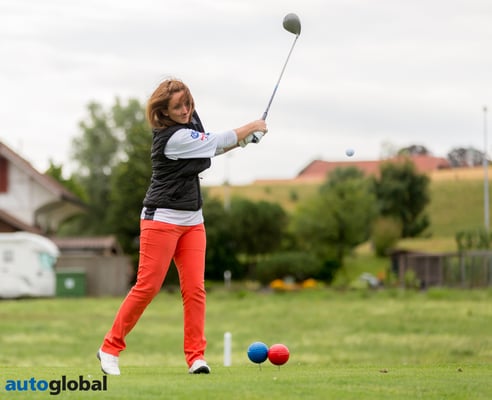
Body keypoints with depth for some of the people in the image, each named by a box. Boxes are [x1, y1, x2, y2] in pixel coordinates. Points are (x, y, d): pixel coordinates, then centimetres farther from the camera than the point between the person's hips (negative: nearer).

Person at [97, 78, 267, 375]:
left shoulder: (191, 118, 6)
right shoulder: (173, 137, -21)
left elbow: (212, 147, 22)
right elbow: (218, 142, -12)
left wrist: (245, 138, 4)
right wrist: (253, 127, 4)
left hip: (192, 220, 8)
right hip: (162, 219, -8)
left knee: (195, 288, -2)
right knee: (148, 286, -8)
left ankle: (196, 356, -2)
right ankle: (110, 347, 2)